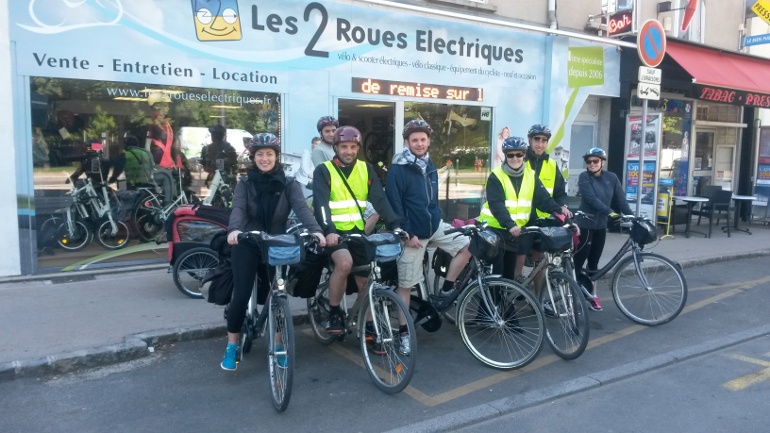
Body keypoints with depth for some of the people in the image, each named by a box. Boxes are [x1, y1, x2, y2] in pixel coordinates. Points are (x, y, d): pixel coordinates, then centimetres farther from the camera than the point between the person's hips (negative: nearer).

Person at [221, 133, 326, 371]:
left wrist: (315, 230, -36)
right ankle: (231, 346, 13)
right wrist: (234, 229, -41)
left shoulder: (288, 184, -1)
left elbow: (301, 208, -17)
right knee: (241, 295, -6)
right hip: (247, 245, -1)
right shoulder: (245, 183, -1)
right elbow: (238, 209, -18)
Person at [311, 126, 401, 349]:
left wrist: (395, 225, -14)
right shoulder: (323, 171, -5)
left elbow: (380, 199, -1)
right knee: (344, 262, -30)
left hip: (358, 230, 4)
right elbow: (321, 204, -17)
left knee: (365, 279, 3)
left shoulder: (366, 169, 6)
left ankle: (368, 325, 21)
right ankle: (334, 314, -10)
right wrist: (329, 230, -34)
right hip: (334, 231, -4)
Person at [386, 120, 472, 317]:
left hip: (435, 225, 7)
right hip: (413, 232, -7)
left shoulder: (430, 166, 8)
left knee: (467, 245, -2)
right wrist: (407, 234, -17)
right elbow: (394, 206, -16)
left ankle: (445, 291, 9)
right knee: (406, 285, 0)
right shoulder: (397, 170, -14)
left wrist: (436, 217, 16)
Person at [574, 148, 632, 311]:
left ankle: (592, 296, 23)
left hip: (601, 225, 5)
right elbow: (592, 199, -22)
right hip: (585, 224, -5)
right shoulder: (584, 177, -10)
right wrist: (609, 212, -32)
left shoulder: (612, 178, 3)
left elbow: (621, 199, 1)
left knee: (594, 261, 14)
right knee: (579, 261, -3)